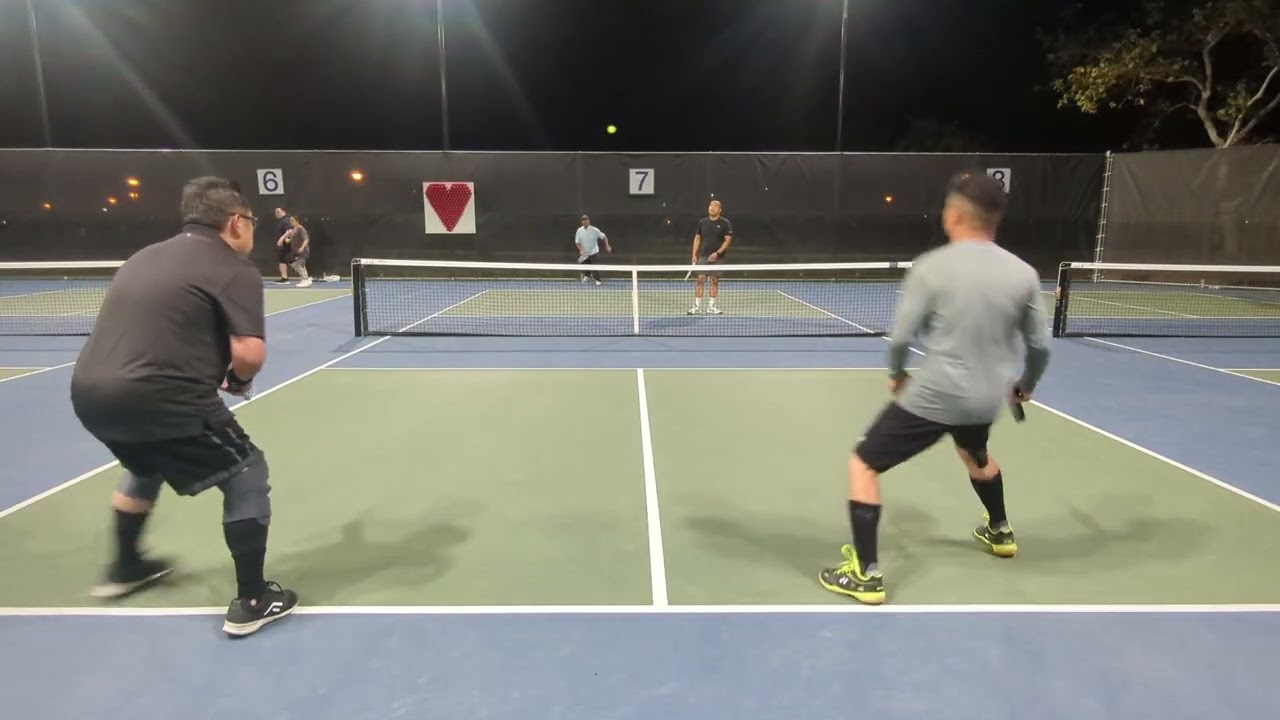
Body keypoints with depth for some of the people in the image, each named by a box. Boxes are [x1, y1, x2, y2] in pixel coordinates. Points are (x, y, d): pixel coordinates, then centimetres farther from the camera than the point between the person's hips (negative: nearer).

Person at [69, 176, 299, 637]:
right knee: (247, 476, 9)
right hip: (155, 398, -8)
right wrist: (239, 381, 5)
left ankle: (124, 568, 54)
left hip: (90, 393, 9)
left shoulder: (144, 258, 21)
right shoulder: (235, 270, -5)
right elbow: (249, 354, -18)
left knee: (144, 467, 37)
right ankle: (251, 602, 13)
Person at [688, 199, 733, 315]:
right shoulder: (702, 222, 8)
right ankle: (697, 306, -1)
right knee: (700, 280, -4)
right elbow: (697, 238, 12)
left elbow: (728, 240, -6)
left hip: (717, 257, -2)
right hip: (703, 256, 2)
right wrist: (694, 255, 4)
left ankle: (711, 306, 10)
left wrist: (717, 253, -15)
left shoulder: (725, 223, -2)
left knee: (715, 281, 3)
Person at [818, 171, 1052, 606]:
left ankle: (866, 575, 3)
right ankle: (1000, 532, 58)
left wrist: (896, 374, 10)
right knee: (976, 455, 38)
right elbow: (1039, 345, 7)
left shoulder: (931, 267, -13)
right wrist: (1027, 384, 27)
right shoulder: (1023, 274, 0)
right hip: (986, 400, 6)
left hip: (934, 396, -6)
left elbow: (900, 337, -10)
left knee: (863, 464, 6)